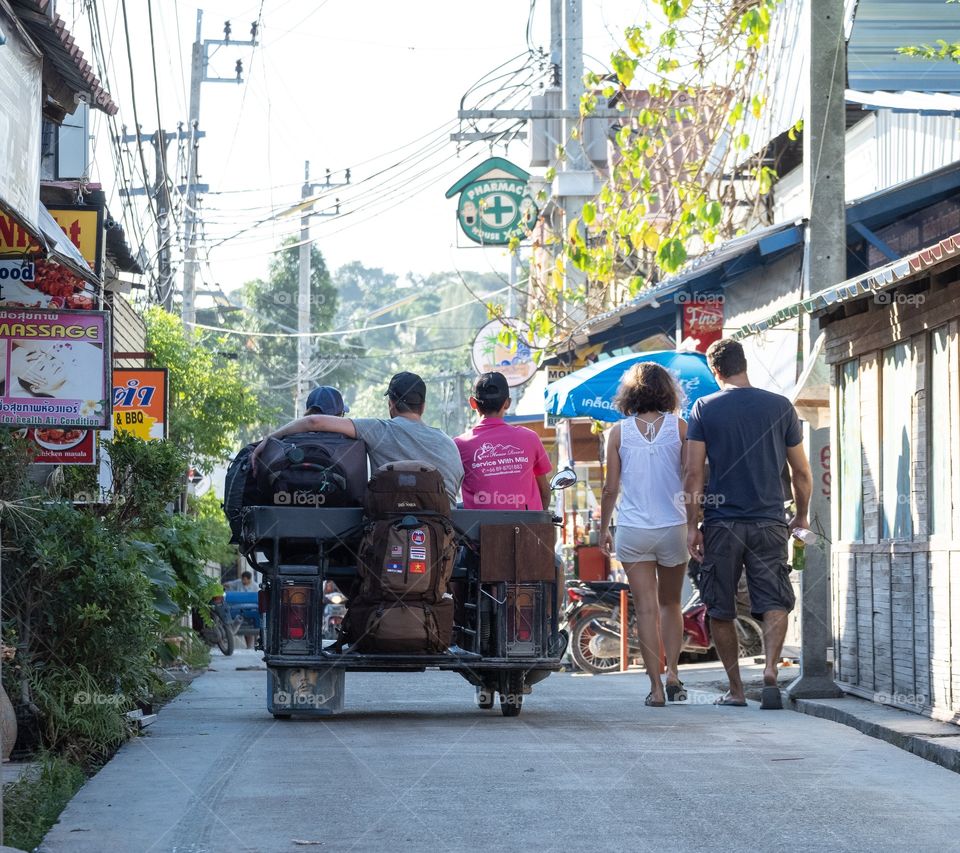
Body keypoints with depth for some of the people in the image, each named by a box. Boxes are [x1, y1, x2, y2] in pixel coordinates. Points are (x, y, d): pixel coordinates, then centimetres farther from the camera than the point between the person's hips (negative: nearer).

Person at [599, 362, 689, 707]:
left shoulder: (619, 432, -1)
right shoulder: (679, 427, -1)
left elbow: (611, 488, 0)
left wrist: (603, 528, 12)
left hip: (632, 529, 0)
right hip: (673, 526, 1)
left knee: (646, 608, 2)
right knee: (670, 603, 17)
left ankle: (655, 685, -2)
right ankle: (672, 671, 5)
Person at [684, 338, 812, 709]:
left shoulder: (704, 408, -1)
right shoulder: (780, 407, 3)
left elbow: (693, 473, -6)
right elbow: (802, 473, 7)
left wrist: (691, 525, 0)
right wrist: (801, 517, 21)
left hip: (722, 524, -1)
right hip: (769, 523, 1)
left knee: (720, 609, 10)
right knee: (774, 602, 3)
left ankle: (736, 689, 14)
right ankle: (770, 670, -20)